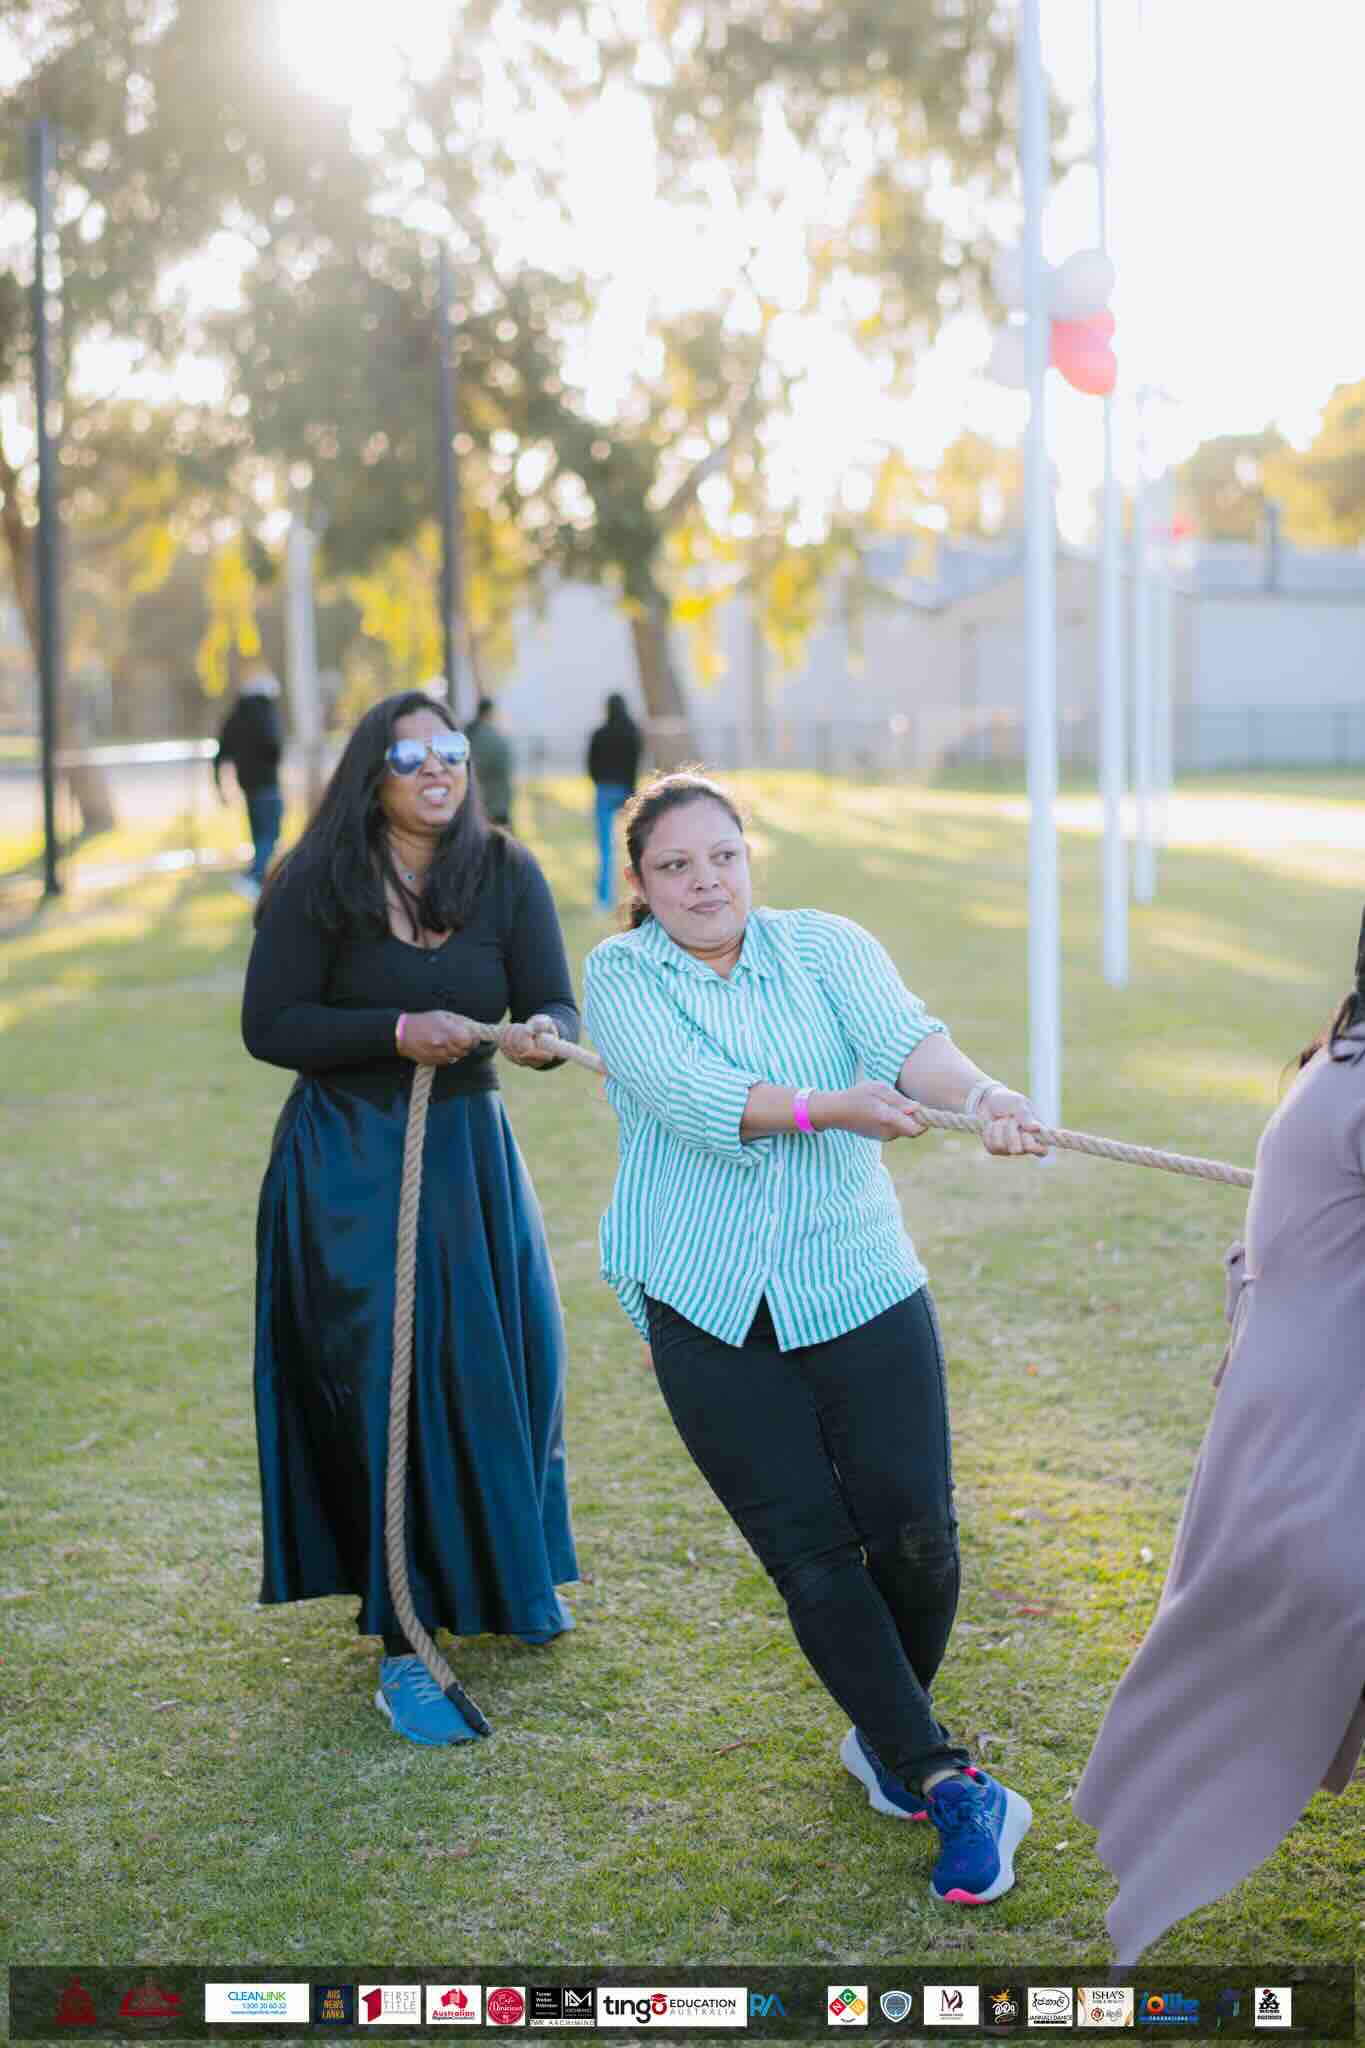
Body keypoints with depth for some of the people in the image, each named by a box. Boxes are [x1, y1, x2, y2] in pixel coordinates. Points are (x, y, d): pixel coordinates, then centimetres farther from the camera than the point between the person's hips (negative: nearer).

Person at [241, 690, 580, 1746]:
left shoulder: (506, 873, -1)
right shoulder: (319, 883, -8)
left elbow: (556, 1006, -6)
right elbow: (269, 1026, -9)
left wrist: (542, 1036, -30)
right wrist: (398, 1031, -20)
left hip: (470, 1152, 3)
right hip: (347, 1164, -3)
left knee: (505, 1370, 9)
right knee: (389, 1388, -5)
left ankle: (514, 1577, 37)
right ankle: (401, 1650, 4)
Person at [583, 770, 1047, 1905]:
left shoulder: (828, 947, 4)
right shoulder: (622, 977, 1)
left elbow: (902, 1034, -15)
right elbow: (690, 1092, -17)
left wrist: (982, 1092, -37)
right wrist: (829, 1108, -33)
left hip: (859, 1288, 1)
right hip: (707, 1311, -1)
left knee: (915, 1530, -5)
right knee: (811, 1551, -4)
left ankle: (888, 1737, 23)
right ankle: (947, 1781, 4)